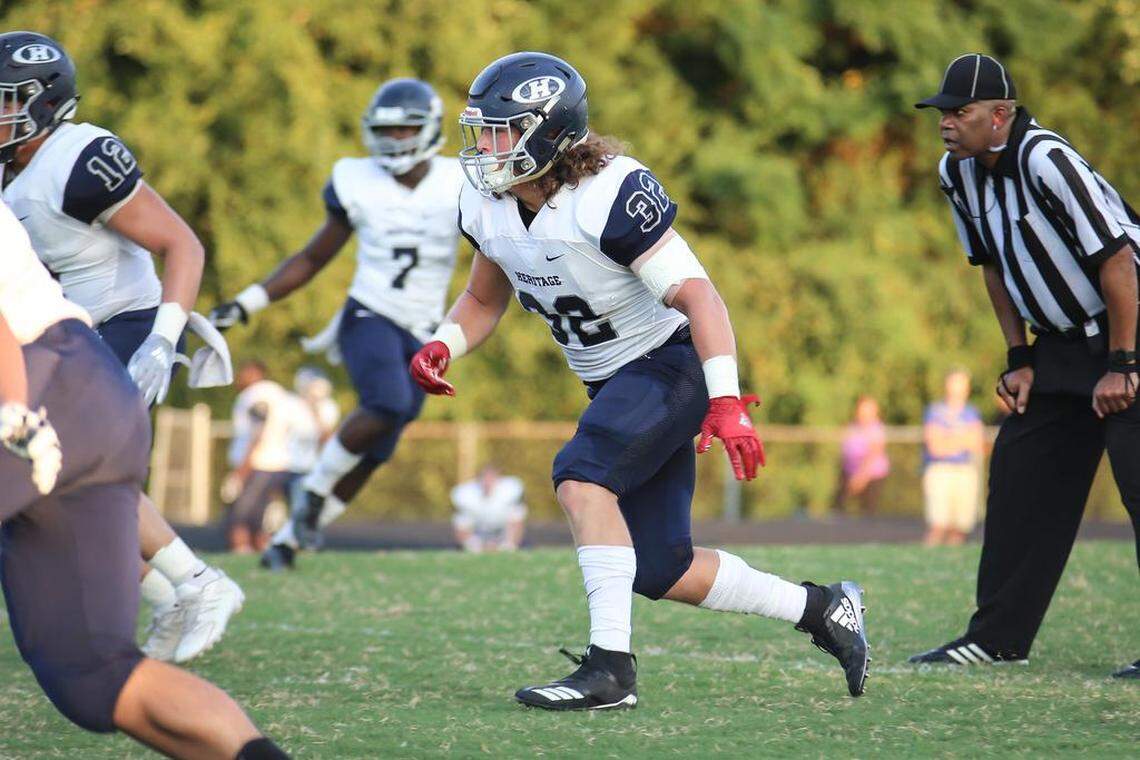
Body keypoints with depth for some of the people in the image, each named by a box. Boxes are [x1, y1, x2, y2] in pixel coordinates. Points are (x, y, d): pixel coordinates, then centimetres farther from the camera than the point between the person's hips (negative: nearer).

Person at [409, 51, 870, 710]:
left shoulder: (611, 196, -25)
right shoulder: (486, 206, -2)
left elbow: (697, 295, -27)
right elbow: (485, 299, 15)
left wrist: (726, 402, -36)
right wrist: (442, 347, -6)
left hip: (671, 361, -8)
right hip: (614, 382, 8)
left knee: (581, 475, -30)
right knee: (661, 573, 5)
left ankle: (610, 667, -29)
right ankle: (819, 607, 23)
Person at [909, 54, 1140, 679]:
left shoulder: (1045, 160, -25)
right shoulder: (958, 173, 1)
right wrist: (1020, 360, 10)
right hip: (1062, 342, 9)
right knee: (1019, 476, 6)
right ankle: (997, 637, 13)